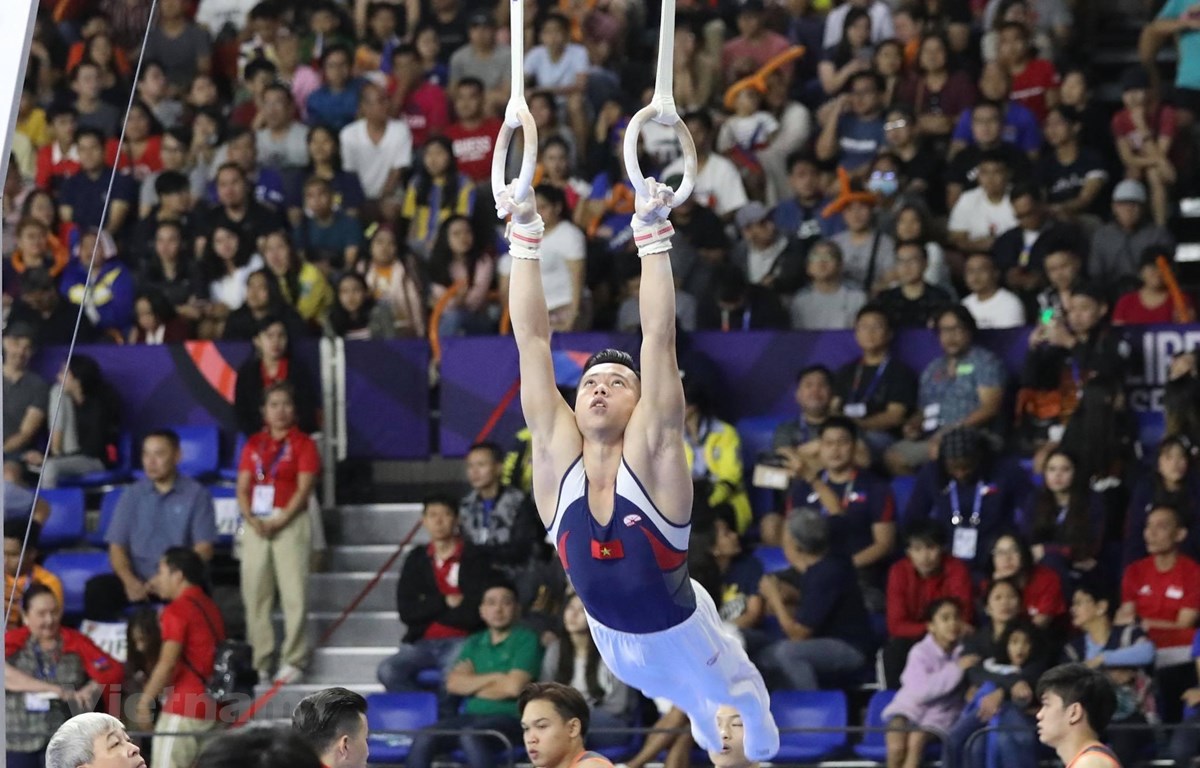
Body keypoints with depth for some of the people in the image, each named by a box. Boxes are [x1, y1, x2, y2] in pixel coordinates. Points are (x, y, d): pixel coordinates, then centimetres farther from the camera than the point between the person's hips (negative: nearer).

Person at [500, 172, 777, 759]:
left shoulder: (651, 455, -28)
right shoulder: (557, 455, -21)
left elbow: (659, 337, -36)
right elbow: (532, 339, -26)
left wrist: (652, 233, -43)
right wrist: (526, 235, -29)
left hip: (680, 635, -3)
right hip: (612, 639, 3)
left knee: (742, 706, 24)